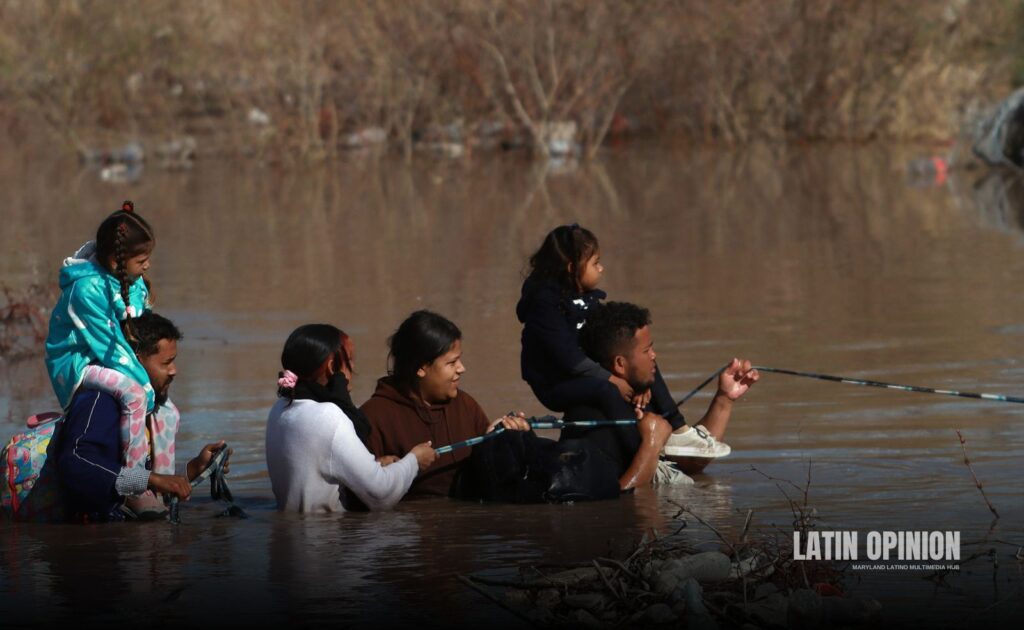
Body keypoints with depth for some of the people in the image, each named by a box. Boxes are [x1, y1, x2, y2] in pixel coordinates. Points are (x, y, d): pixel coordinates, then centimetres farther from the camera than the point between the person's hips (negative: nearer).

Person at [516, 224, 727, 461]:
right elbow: (567, 357, -28)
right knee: (605, 389, -35)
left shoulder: (588, 299, 7)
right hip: (555, 385, -9)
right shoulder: (544, 302, -21)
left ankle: (678, 432, 5)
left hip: (590, 374, 9)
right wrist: (613, 380, -26)